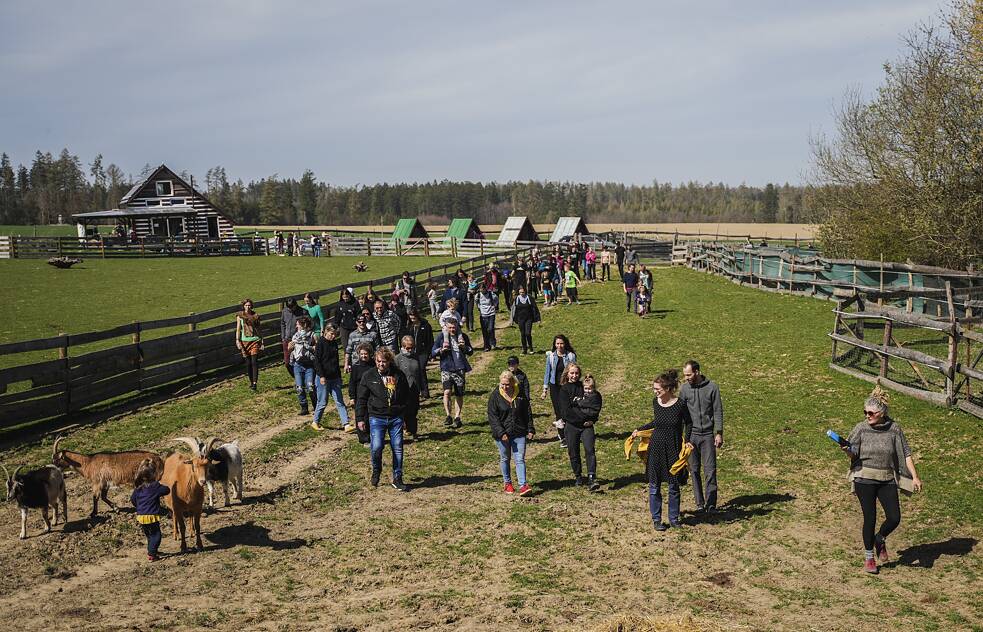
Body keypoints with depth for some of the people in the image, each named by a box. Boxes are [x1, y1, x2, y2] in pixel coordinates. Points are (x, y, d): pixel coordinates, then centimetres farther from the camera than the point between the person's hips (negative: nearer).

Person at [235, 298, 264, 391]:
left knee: (254, 362, -11)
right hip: (245, 341, 1)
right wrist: (237, 341, -3)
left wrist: (262, 341, 8)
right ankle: (251, 382, 17)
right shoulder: (240, 316, 6)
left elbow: (259, 329, 10)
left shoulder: (255, 316, 6)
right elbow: (238, 329, 6)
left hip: (255, 340, -1)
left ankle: (255, 383, -15)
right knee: (248, 362, 5)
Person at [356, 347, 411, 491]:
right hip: (376, 418, -2)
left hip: (396, 418, 2)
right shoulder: (369, 376, 0)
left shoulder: (398, 375, 3)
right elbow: (361, 399, 4)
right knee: (376, 447, -14)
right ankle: (376, 470, 16)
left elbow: (407, 395, 15)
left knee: (398, 448, 3)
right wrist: (360, 418, 1)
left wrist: (401, 409, 4)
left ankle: (397, 479, 17)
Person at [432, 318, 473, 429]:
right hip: (446, 369, -2)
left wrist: (465, 347, -8)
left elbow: (471, 352, 13)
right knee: (447, 392, -20)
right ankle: (448, 416, -11)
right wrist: (441, 350, -16)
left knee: (459, 395, 5)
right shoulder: (441, 336, 1)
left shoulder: (463, 336, 6)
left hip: (460, 369, 2)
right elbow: (433, 352, 3)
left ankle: (457, 417, 17)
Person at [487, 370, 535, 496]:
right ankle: (507, 483, 27)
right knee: (505, 459, 12)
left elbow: (528, 413, 8)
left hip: (519, 433, 1)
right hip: (502, 434, -1)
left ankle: (523, 485, -7)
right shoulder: (495, 396, -7)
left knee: (520, 459, -4)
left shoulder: (520, 394, 0)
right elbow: (492, 416, -10)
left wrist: (530, 430, 3)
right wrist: (501, 433, -17)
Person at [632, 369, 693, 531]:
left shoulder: (680, 404, -13)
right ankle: (656, 519, 16)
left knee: (674, 486, 8)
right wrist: (639, 429, 15)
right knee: (654, 486, 5)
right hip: (656, 448, 3)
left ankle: (674, 518, 22)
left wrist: (687, 440, -10)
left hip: (673, 449, -3)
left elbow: (688, 423, 2)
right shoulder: (655, 402, -2)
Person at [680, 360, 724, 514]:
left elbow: (718, 411, 0)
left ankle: (711, 504, 2)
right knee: (694, 470, 5)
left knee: (710, 470, -3)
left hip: (708, 435, -2)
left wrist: (719, 433, -5)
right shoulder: (684, 389, 1)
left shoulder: (712, 387, -3)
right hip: (691, 435, 2)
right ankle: (700, 504, 13)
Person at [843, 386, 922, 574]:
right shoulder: (861, 428, -4)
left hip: (887, 480, 2)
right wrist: (846, 449, -27)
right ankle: (869, 556, 17)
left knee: (894, 518, -4)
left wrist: (915, 477, -1)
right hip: (864, 479, -2)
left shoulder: (894, 429, -2)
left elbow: (905, 453, 3)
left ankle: (880, 540, 29)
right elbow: (853, 454, -4)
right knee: (870, 518, -1)